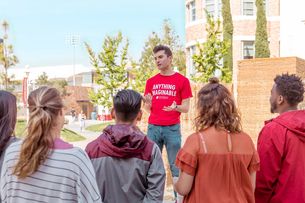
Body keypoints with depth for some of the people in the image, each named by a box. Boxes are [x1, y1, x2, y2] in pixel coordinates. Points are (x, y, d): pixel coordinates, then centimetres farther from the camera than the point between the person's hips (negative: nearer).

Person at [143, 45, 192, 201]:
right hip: (153, 128, 3)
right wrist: (148, 103, -10)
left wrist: (175, 107, -19)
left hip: (173, 128, -3)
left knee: (175, 165, 2)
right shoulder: (151, 81, 10)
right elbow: (148, 109, 13)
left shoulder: (182, 80, 1)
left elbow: (186, 108, 1)